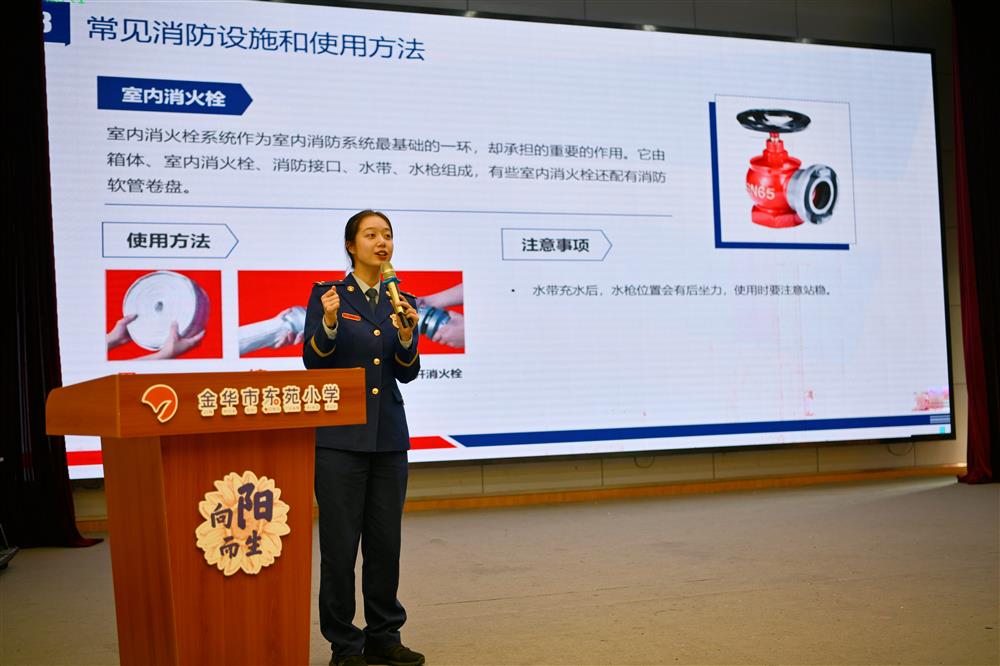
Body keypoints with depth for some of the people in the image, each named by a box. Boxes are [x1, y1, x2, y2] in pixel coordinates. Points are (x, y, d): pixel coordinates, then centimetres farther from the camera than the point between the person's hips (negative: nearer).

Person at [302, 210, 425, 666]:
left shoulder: (401, 300, 11)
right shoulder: (327, 294, 0)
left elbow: (407, 373, 6)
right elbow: (312, 361, -5)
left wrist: (406, 335, -13)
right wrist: (329, 322, -23)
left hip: (388, 435, 4)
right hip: (339, 435, -4)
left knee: (386, 540, 9)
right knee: (340, 542, -1)